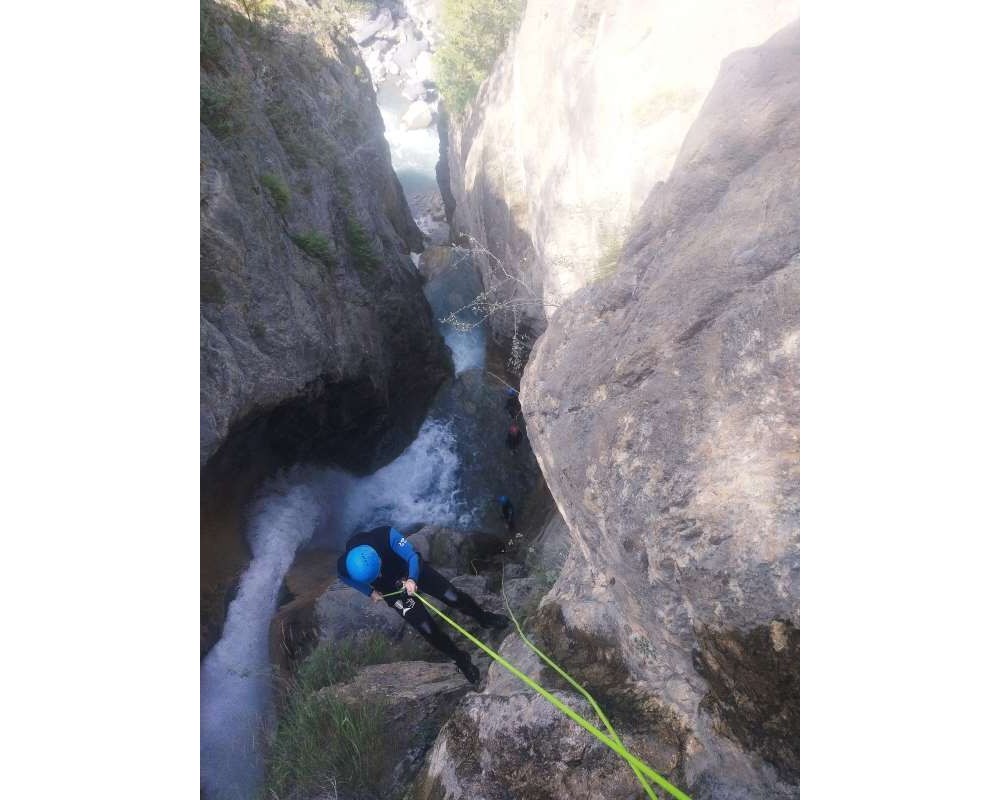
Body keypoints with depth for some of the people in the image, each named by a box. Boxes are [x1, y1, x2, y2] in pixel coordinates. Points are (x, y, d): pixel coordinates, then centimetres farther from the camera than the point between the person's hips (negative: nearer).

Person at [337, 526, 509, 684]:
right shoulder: (344, 567, -29)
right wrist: (370, 592, -7)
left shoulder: (386, 535, -37)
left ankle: (485, 618, 24)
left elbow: (412, 556, -27)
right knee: (428, 630, -6)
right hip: (392, 590, 1)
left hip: (413, 569, -1)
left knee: (453, 597, -5)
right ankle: (461, 660, 18)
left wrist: (412, 579, -42)